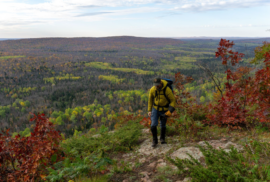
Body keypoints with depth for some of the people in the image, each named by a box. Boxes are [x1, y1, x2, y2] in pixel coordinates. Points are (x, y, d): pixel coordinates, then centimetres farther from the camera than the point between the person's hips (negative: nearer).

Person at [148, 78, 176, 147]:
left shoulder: (167, 90, -25)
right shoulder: (152, 89, -15)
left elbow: (173, 101, -16)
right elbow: (150, 100, 2)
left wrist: (170, 111, -24)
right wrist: (149, 110, 1)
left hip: (164, 110, -1)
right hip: (155, 108, 1)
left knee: (163, 125, 11)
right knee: (153, 125, -12)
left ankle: (162, 139, 37)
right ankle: (154, 140, 8)